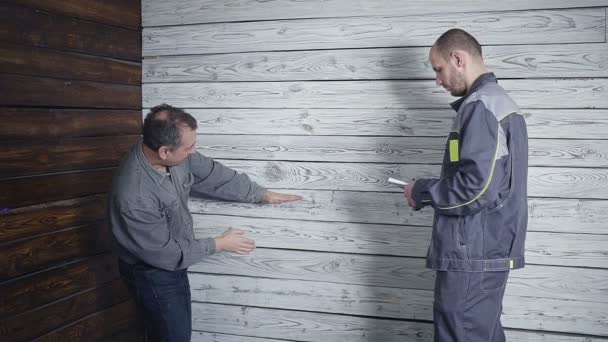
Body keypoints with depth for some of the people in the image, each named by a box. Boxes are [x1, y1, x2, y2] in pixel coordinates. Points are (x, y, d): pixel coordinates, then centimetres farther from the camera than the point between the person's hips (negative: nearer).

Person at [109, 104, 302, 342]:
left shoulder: (177, 156, -16)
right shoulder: (134, 197, -36)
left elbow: (213, 174, 1)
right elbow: (165, 254, -25)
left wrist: (263, 194, 6)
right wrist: (218, 244, -15)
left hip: (172, 263, 7)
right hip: (152, 273, -7)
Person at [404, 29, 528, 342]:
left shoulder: (479, 105, -15)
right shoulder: (502, 102, 16)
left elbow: (476, 187, -24)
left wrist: (421, 192, -9)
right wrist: (430, 192, 12)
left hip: (471, 255, -10)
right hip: (491, 250, 10)